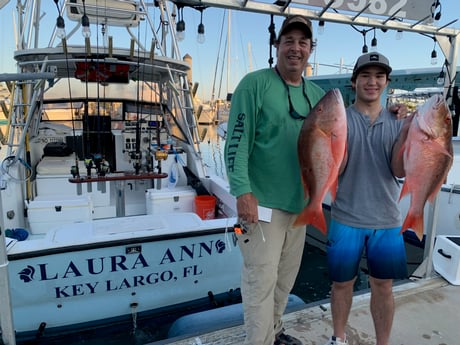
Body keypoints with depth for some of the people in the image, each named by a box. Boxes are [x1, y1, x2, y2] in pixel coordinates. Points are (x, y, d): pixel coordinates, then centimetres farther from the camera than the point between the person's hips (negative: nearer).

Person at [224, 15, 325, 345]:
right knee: (261, 278, -1)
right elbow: (236, 141, -15)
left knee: (287, 274, 19)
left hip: (300, 202, 7)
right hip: (263, 201, -7)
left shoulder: (318, 95, 10)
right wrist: (242, 191, -22)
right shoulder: (255, 83, -9)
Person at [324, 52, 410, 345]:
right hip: (346, 219, -2)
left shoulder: (397, 121, 4)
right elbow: (334, 171, -11)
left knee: (383, 287, 14)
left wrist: (406, 132, -18)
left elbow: (399, 171, -5)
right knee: (342, 283, 13)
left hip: (387, 221, 2)